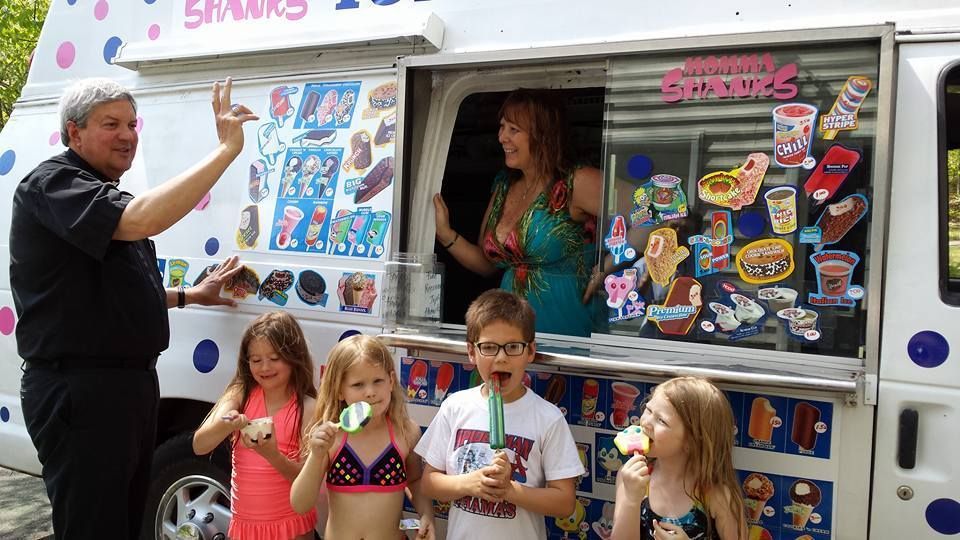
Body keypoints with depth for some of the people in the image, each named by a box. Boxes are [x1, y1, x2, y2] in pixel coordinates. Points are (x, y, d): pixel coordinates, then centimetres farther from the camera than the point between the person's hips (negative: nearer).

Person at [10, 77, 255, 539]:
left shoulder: (106, 199, 19)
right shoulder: (50, 185, -13)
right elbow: (142, 220, -33)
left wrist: (192, 295, 20)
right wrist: (227, 149, -30)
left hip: (131, 383, 10)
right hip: (78, 391, -10)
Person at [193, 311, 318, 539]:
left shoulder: (307, 408, -12)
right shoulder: (240, 395, -4)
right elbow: (199, 446, -13)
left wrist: (272, 455, -30)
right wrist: (224, 426, -33)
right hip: (243, 522, 3)